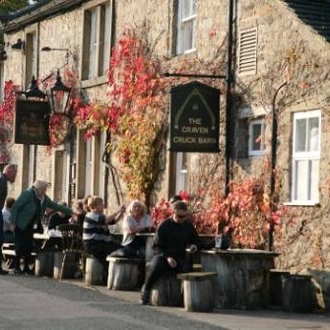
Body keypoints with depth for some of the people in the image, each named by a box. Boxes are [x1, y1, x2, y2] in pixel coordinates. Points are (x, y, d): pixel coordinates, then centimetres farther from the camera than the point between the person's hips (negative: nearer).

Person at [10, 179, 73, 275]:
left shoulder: (44, 198, 4)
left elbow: (56, 206, 9)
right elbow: (15, 207, -16)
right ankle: (16, 267, -2)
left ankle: (26, 267, 10)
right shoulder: (28, 194, -16)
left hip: (30, 226, 6)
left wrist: (70, 211, 4)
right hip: (20, 225, -6)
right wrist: (13, 223, -19)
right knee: (20, 246, -9)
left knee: (29, 246, 2)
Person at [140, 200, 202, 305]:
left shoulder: (188, 226, 7)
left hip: (180, 257, 2)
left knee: (187, 268, -32)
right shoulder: (164, 225, -4)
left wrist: (195, 246, -8)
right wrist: (167, 257, -20)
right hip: (163, 255, -2)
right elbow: (157, 246, -4)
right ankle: (146, 289, -9)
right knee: (155, 268, -34)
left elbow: (197, 241, 18)